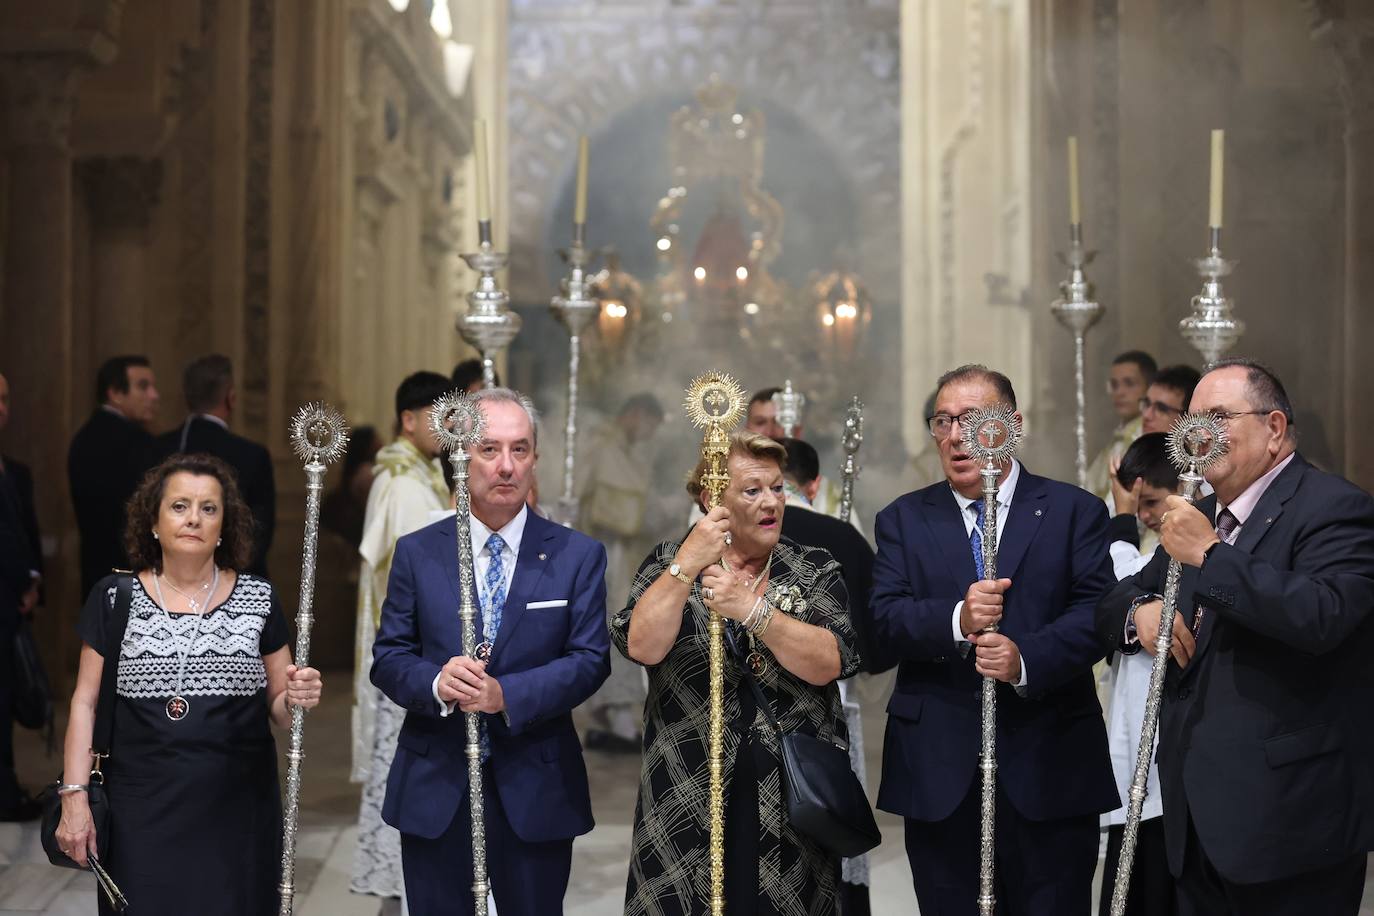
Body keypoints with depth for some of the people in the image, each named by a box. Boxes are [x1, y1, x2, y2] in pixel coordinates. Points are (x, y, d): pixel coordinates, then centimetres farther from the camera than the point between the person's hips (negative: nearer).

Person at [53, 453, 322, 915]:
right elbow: (85, 703, 4)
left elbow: (277, 708, 8)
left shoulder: (258, 598, 4)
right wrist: (74, 795, -4)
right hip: (143, 816, -1)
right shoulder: (114, 598, 3)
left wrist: (295, 698, -14)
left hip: (237, 812, 1)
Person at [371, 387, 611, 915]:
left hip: (535, 792, 0)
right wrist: (435, 683, -21)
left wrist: (508, 695, -21)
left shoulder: (578, 556, 0)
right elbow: (388, 658, 2)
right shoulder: (416, 553, 3)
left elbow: (590, 659, -6)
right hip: (434, 792, 1)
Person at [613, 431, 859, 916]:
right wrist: (688, 565, -20)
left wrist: (751, 608, -21)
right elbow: (642, 646, -11)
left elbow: (826, 665, -11)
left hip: (791, 799, 0)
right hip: (686, 798, 0)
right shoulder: (668, 562, 6)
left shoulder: (816, 570, 5)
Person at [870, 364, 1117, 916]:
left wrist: (1027, 658, -23)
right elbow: (884, 619, -3)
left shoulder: (1074, 511, 5)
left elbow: (1095, 613, -6)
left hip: (1050, 768, -1)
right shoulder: (903, 519, 10)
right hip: (939, 770, 1)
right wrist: (956, 620, -22)